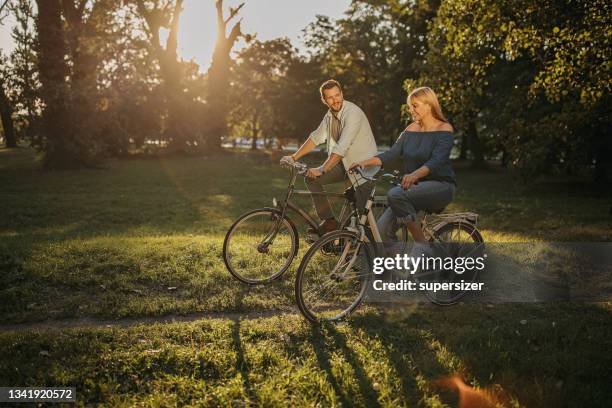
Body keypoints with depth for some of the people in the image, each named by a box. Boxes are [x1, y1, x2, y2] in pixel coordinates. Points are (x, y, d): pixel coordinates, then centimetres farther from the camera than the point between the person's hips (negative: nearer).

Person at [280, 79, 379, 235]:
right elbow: (316, 137, 11)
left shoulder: (353, 113, -23)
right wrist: (294, 157, 5)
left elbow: (342, 147, -32)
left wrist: (322, 169, -35)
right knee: (312, 178, -8)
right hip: (344, 163, 8)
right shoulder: (330, 115, 3)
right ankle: (329, 221, -2)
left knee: (362, 215, -12)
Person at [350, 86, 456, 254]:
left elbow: (436, 161, -23)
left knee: (395, 195, -33)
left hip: (440, 186, -6)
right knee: (382, 230, -15)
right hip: (415, 187, 6)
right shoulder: (411, 129, 11)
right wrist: (365, 162, -14)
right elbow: (391, 153, 3)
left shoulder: (444, 129, -7)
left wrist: (415, 174, -42)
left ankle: (421, 244, -18)